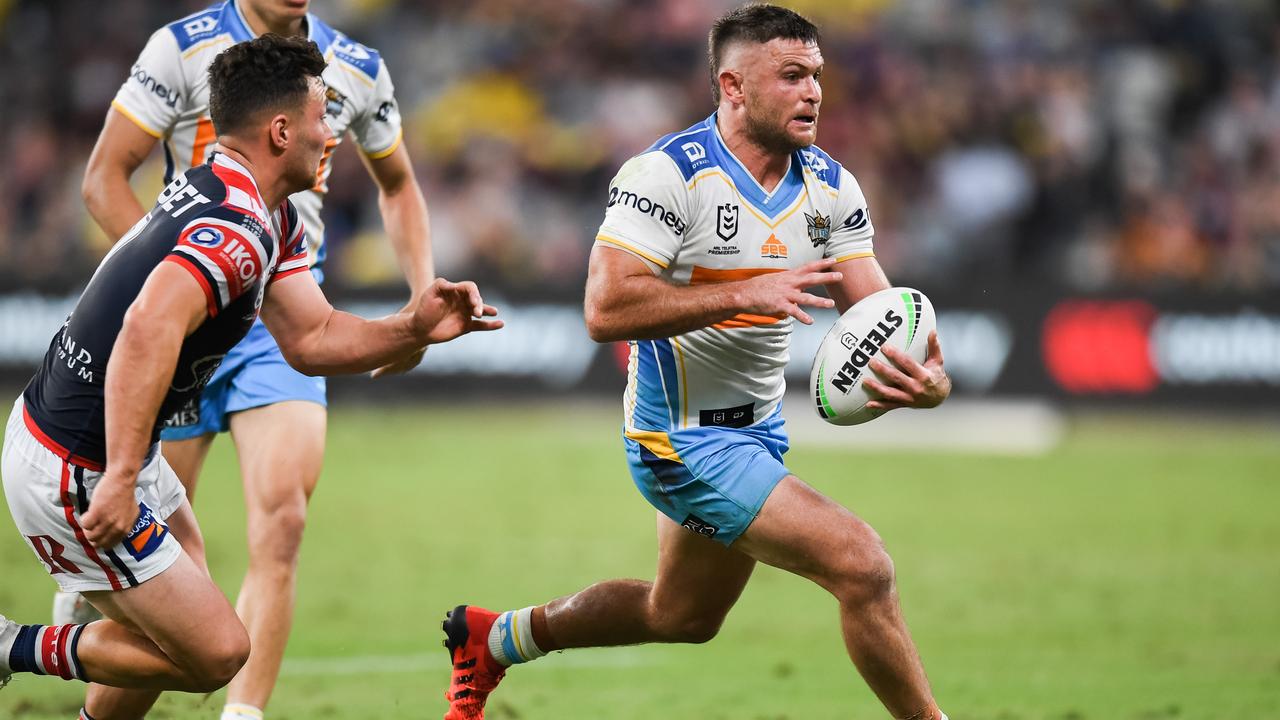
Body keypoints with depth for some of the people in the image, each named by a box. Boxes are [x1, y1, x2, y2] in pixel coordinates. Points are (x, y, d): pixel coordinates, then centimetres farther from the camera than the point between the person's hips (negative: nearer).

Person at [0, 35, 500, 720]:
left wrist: (413, 329, -8)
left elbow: (311, 339, 8)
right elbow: (147, 329, -42)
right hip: (78, 476, -11)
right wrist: (120, 478, -45)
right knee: (216, 652, -8)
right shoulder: (237, 231, -26)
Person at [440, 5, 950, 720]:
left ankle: (493, 637, 45)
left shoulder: (830, 186, 1)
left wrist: (926, 376, -28)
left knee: (681, 616, 26)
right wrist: (742, 293, -32)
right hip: (686, 439, -9)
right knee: (860, 563, -21)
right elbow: (606, 309, -27)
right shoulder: (667, 173, -19)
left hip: (758, 432, 9)